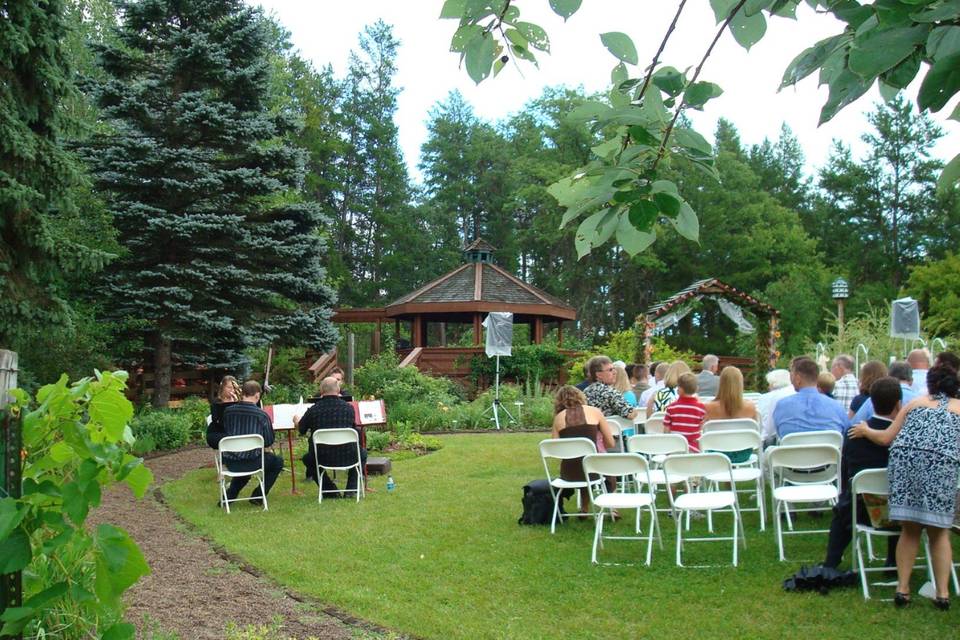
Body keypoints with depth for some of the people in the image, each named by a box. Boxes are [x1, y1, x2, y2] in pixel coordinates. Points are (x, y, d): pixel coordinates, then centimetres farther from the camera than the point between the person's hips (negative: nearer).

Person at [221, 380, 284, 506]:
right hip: (252, 462, -5)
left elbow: (226, 433, 13)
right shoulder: (262, 414, -11)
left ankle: (229, 495, 25)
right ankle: (258, 496, 18)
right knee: (278, 462, 23)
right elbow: (269, 441, -3)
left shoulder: (228, 411, -2)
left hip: (229, 462, 5)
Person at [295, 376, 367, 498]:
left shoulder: (313, 410, -5)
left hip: (322, 458, 0)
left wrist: (296, 420, 37)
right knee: (362, 453, 32)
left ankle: (330, 491, 18)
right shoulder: (348, 408, -1)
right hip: (347, 457, 1)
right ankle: (351, 489, 17)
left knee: (307, 459, 32)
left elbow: (300, 430, 13)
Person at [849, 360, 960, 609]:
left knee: (910, 530, 12)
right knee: (939, 532, 11)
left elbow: (886, 438, 20)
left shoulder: (915, 403, 23)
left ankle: (902, 588, 10)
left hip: (905, 460, 1)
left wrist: (865, 430, 39)